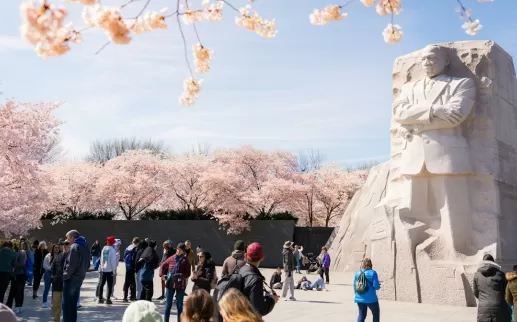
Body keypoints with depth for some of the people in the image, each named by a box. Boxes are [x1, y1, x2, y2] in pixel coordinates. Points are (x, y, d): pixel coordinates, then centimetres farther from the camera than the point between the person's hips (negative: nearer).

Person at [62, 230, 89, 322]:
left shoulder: (74, 247, -14)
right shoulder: (85, 246, 13)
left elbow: (71, 264, -22)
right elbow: (87, 264, 17)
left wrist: (65, 276, -13)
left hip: (71, 278, -9)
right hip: (80, 277, 9)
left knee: (66, 304, -3)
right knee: (73, 303, 17)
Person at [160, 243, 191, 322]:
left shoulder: (185, 261, -3)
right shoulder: (172, 258, 3)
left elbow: (188, 274, -6)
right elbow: (163, 266, 14)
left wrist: (181, 275, -24)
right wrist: (162, 274, -3)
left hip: (180, 285, -2)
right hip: (170, 284, 2)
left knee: (179, 305, 7)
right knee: (168, 305, 6)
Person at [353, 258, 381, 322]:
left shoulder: (357, 273, 3)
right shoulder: (373, 273, -11)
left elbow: (354, 285, 6)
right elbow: (376, 286, -16)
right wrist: (379, 286, 7)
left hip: (360, 298, 4)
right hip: (371, 299, -4)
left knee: (361, 314, 13)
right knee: (376, 313, 17)